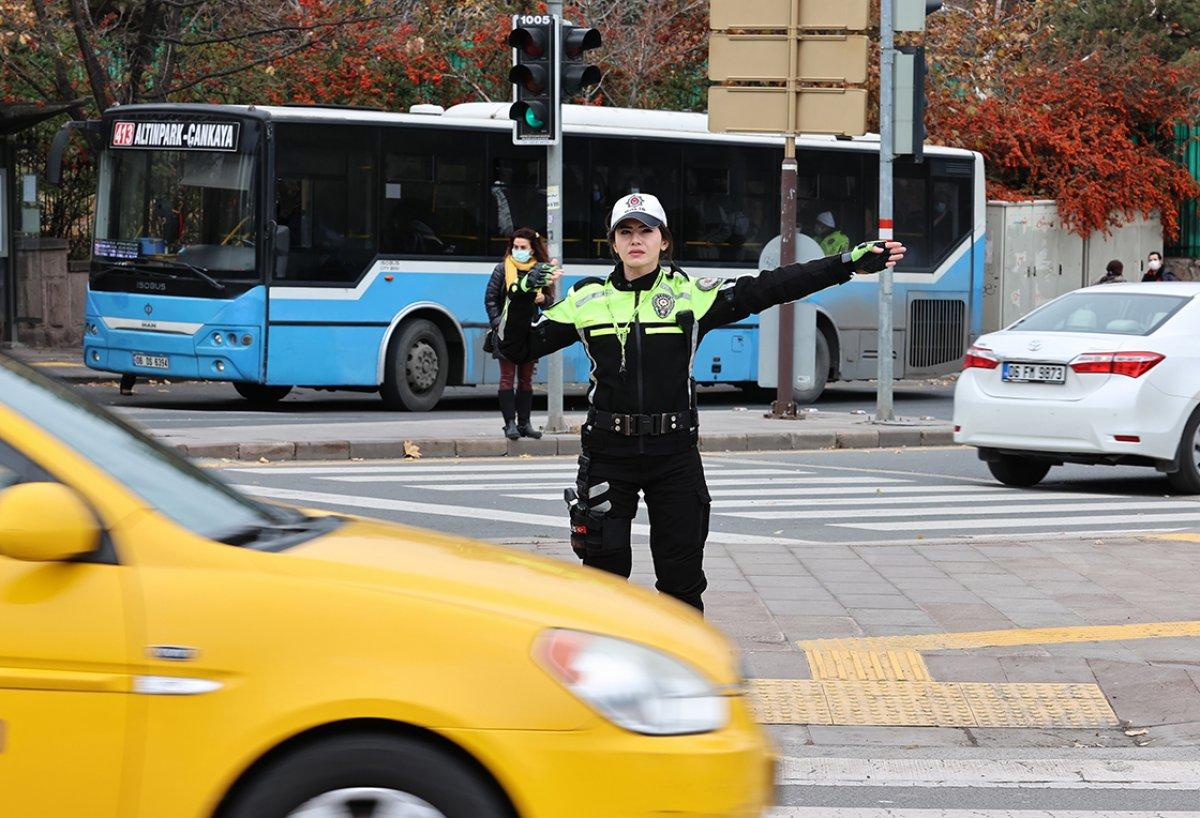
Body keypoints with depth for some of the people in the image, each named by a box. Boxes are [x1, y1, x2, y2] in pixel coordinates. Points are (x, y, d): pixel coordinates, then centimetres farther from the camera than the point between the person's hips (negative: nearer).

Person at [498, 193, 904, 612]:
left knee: (682, 578, 5)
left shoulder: (692, 295, 2)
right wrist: (522, 296, -8)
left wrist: (850, 262, -9)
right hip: (609, 454, 0)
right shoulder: (587, 300, 5)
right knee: (605, 570, 5)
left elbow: (771, 287, -3)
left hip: (675, 454, 0)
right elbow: (519, 348, 10)